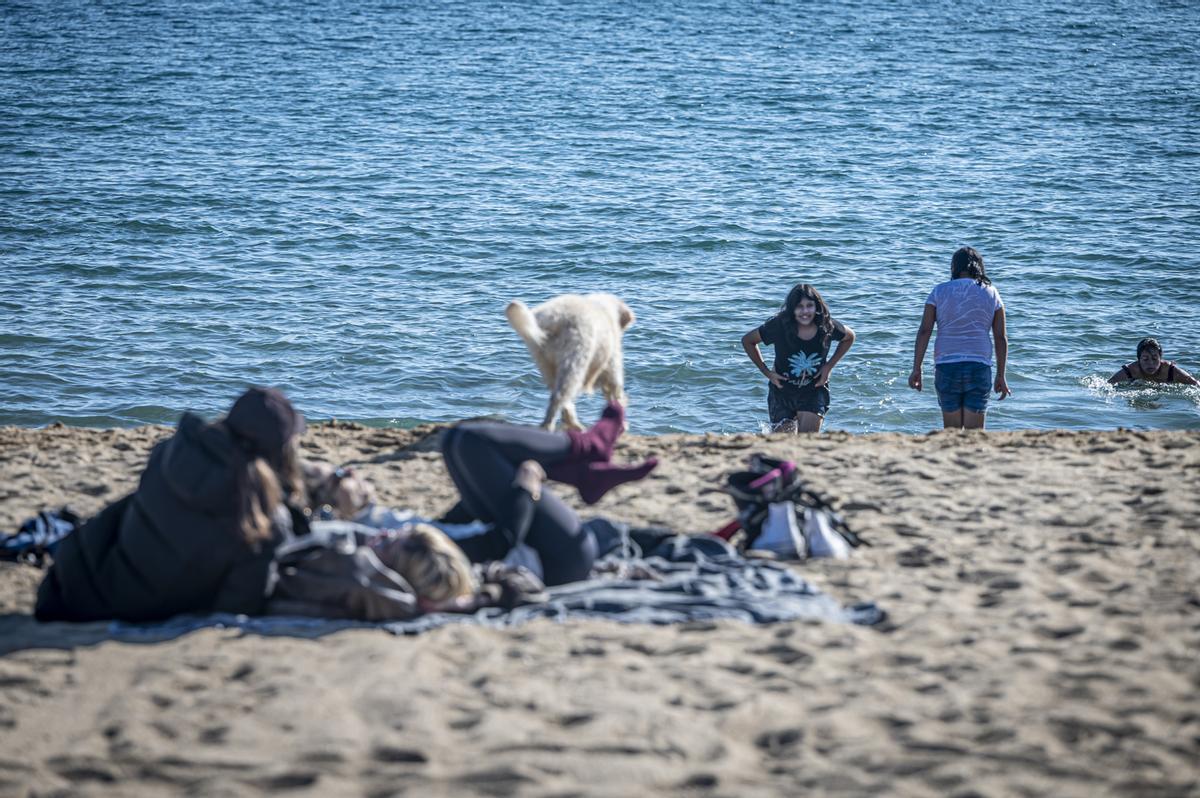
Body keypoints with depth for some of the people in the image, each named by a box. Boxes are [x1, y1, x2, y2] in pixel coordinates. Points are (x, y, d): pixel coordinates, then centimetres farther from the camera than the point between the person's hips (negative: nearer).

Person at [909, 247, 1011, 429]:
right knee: (974, 431, 0)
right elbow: (1001, 338, 4)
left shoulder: (939, 292, 3)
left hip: (946, 367, 0)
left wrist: (916, 369, -3)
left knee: (951, 430, 10)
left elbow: (924, 331, -4)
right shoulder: (991, 294, 6)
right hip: (979, 367, 0)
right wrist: (1000, 376, 9)